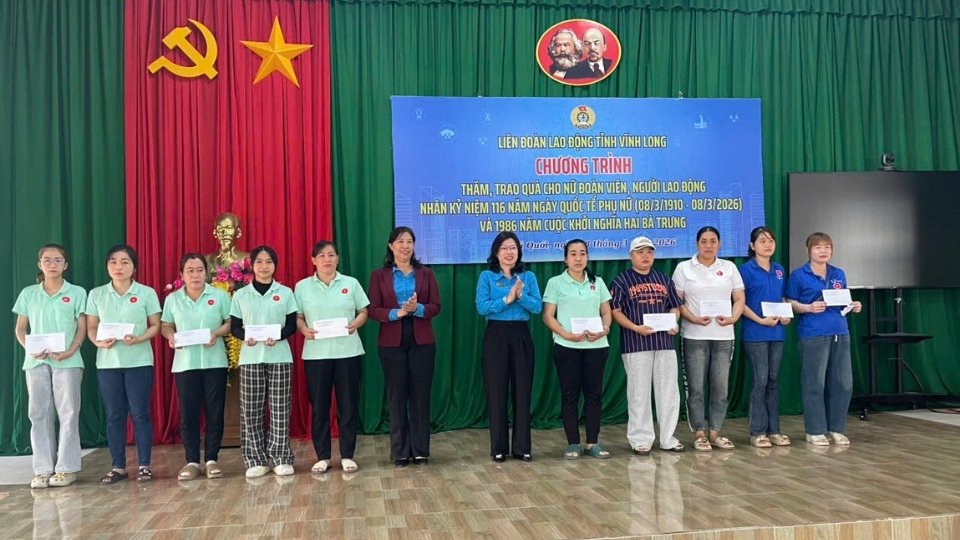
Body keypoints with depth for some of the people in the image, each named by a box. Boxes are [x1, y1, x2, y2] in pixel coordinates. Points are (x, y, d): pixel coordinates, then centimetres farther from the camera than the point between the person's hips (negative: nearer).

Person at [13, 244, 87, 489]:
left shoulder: (77, 293, 2)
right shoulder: (28, 294, 9)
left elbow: (82, 328, 1)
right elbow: (20, 328, 10)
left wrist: (70, 351, -15)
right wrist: (29, 349, -8)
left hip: (67, 361, -2)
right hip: (36, 361, 2)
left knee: (68, 413, -1)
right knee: (39, 414, 4)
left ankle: (67, 468, 6)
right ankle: (43, 469, 11)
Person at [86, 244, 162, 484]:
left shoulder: (147, 293, 0)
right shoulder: (96, 294, 6)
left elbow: (155, 326, 0)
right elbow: (91, 328, 8)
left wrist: (137, 339, -17)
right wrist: (99, 342, -13)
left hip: (139, 361, -2)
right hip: (107, 362, 2)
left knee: (140, 413, 0)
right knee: (114, 415, 6)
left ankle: (144, 465, 9)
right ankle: (118, 467, 15)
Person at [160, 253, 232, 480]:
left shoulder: (220, 296, 1)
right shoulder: (172, 299, 6)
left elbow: (231, 323, 2)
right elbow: (165, 326, 10)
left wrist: (217, 333, -15)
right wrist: (171, 336, -11)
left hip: (214, 362, -1)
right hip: (185, 364, 1)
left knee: (214, 413, 3)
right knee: (188, 414, 3)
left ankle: (212, 459, 14)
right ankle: (192, 461, 13)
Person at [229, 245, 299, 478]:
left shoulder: (285, 293, 7)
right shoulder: (240, 295, 8)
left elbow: (292, 325, 3)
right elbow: (234, 327, 7)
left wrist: (278, 335, -16)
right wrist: (245, 336, -15)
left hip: (280, 357, -1)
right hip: (250, 357, 1)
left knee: (280, 409, 0)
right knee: (251, 410, 1)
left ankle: (281, 458, 8)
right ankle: (256, 460, 10)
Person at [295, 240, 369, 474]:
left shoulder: (351, 283, 6)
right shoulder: (302, 286, 5)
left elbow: (364, 312, 8)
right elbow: (297, 317, 6)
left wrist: (355, 324, -12)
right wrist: (304, 330, -14)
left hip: (348, 352, 0)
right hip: (316, 354, 0)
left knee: (348, 404, 3)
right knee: (319, 405, 4)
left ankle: (347, 455, 13)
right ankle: (322, 456, 15)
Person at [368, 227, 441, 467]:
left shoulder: (425, 273, 9)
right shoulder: (379, 276, 4)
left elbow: (436, 306, 2)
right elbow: (373, 309, -3)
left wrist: (418, 309, -18)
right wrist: (397, 313, -19)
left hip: (422, 341, 1)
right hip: (392, 342, -1)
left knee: (421, 395, 4)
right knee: (397, 396, 4)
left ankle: (421, 450, 13)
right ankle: (400, 452, 12)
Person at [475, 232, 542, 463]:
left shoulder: (528, 277, 9)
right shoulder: (487, 276, 2)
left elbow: (537, 307, -1)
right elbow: (481, 307, -9)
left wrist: (520, 295, -16)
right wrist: (506, 299, -17)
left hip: (521, 336, 2)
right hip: (496, 336, -2)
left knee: (523, 391, 4)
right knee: (496, 392, 1)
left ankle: (522, 446, 13)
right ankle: (499, 447, 11)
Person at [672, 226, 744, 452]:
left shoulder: (729, 267, 10)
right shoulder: (684, 268, 2)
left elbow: (739, 299, 8)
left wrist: (733, 318, -10)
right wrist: (693, 319, -17)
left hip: (723, 335, 3)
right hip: (694, 336, -2)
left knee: (720, 387, 5)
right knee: (696, 387, 1)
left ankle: (715, 433, 16)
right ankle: (699, 434, 9)